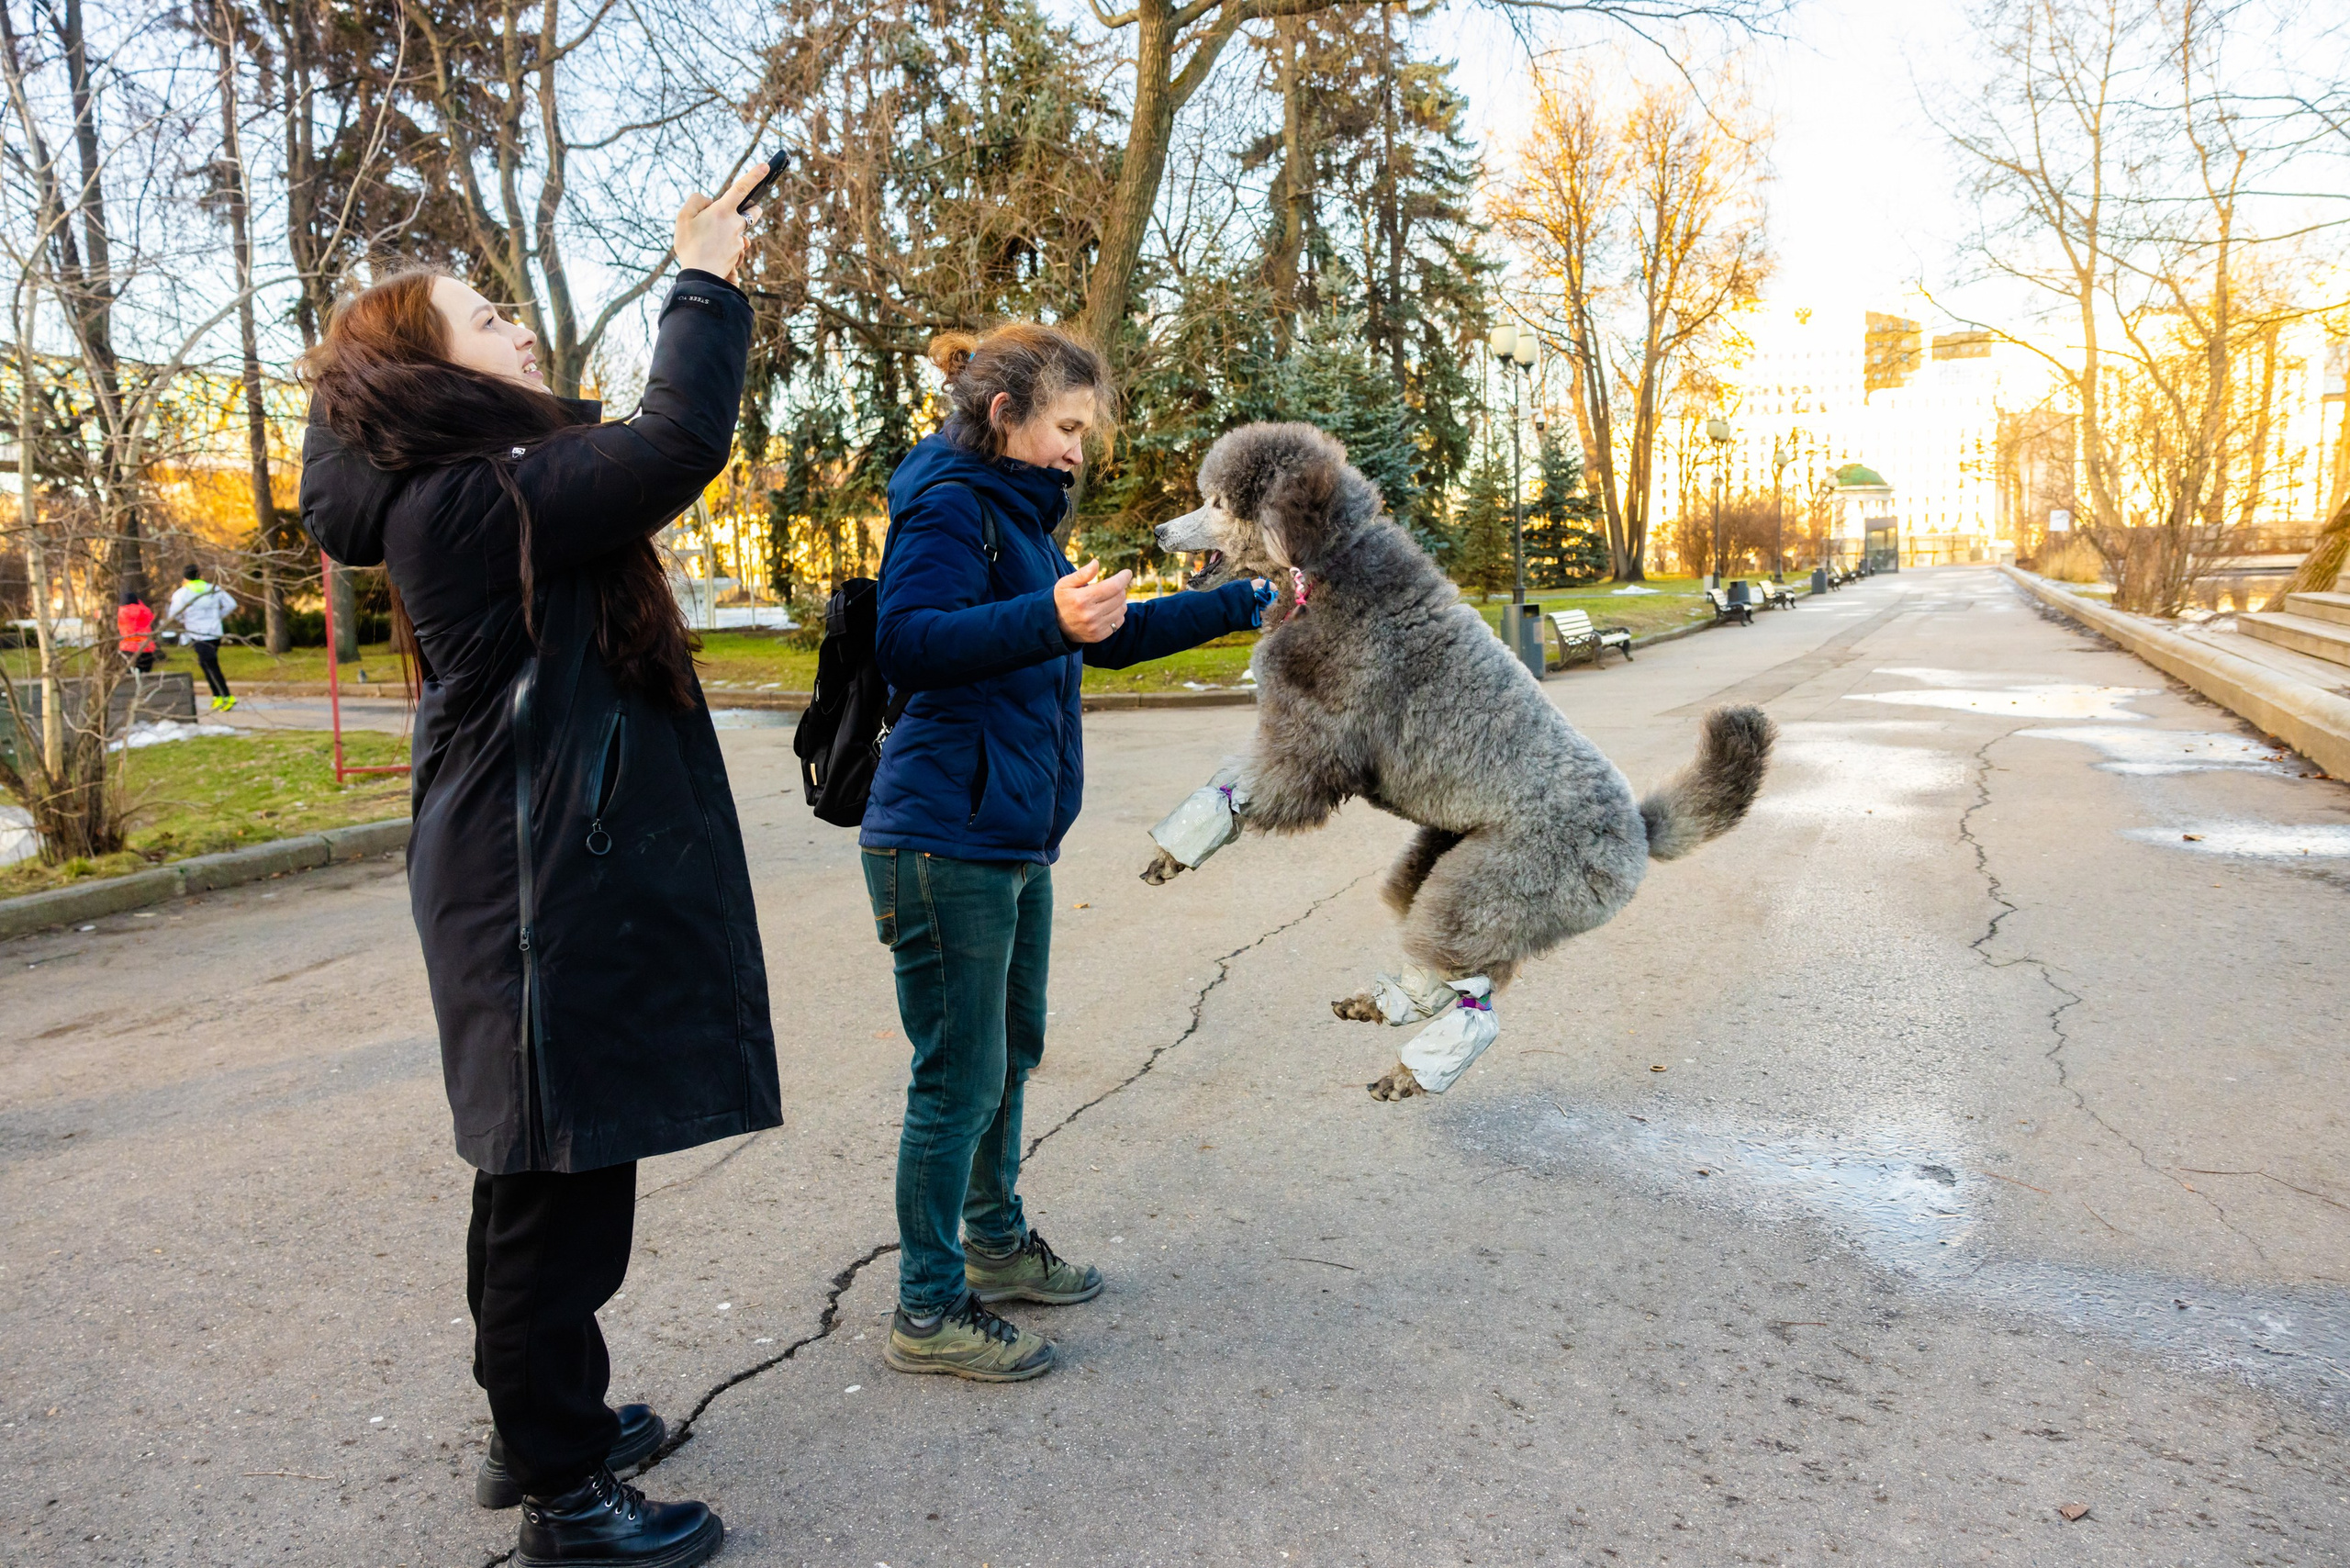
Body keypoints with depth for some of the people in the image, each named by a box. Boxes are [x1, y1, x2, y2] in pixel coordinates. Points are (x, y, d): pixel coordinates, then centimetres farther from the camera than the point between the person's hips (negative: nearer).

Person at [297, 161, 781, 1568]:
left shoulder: (469, 493, 14)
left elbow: (646, 453, 21)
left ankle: (543, 1422, 39)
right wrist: (706, 281, -14)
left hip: (553, 885, 11)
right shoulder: (474, 500, -18)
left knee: (543, 1180, 21)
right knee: (560, 1195, 1)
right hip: (555, 907, -11)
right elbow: (680, 442, -25)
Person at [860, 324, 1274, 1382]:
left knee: (1011, 1052, 19)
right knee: (960, 1075, -2)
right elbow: (907, 643, -25)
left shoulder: (1019, 514, 19)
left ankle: (996, 1244, 37)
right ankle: (928, 1312, 12)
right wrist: (1048, 620, -37)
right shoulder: (949, 503, -11)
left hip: (1013, 840, 10)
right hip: (944, 843, -10)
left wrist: (1245, 602, 26)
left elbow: (1110, 636, 27)